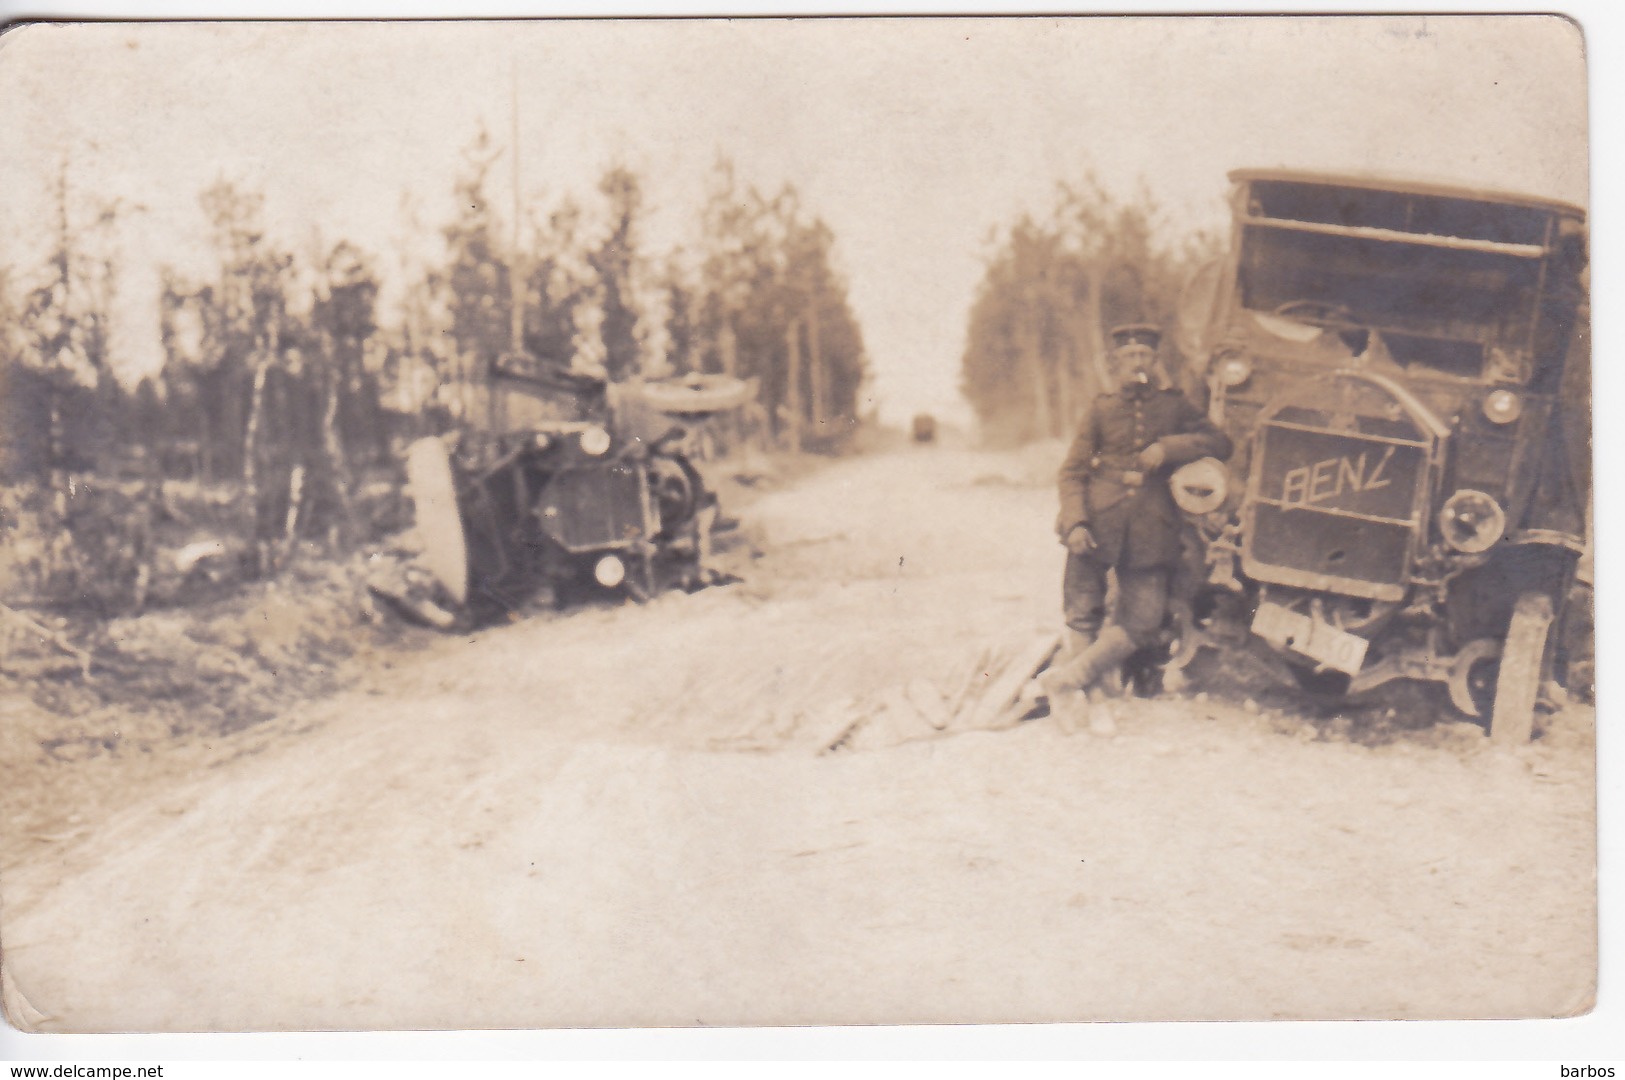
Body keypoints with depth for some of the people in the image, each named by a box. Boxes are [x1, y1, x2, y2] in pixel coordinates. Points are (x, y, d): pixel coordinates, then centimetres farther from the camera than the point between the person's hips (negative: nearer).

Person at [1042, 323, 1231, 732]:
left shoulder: (1174, 406, 11)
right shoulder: (1102, 410, 8)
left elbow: (1220, 443, 4)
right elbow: (1073, 471, 5)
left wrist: (1168, 447, -10)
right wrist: (1075, 522, -10)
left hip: (1148, 533, 1)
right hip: (1097, 525, -1)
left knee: (1143, 624, -4)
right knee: (1083, 619, 1)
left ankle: (1066, 680, 7)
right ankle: (1077, 699, 16)